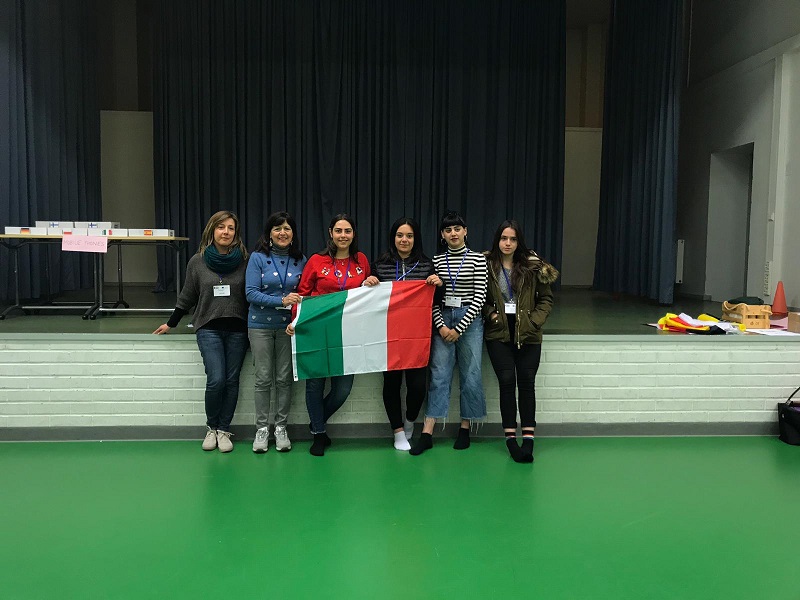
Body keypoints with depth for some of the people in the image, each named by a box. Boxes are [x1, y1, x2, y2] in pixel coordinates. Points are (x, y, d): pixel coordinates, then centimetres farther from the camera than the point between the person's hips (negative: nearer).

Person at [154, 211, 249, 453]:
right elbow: (187, 297, 11)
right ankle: (211, 427, 14)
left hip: (237, 330, 1)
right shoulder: (198, 262, 2)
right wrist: (170, 324, 16)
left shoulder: (244, 261, -1)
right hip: (209, 329, -1)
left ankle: (223, 430, 19)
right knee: (216, 380, -9)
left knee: (231, 381, 4)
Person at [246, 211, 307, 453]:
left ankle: (281, 428, 16)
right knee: (263, 378, 3)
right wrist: (281, 301, -21)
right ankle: (262, 429, 14)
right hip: (261, 325, -2)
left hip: (288, 325, 2)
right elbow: (251, 293, -10)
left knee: (284, 378, 5)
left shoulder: (300, 260, 5)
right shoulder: (258, 258, -3)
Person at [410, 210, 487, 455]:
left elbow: (479, 297, -6)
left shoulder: (477, 259, -1)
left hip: (469, 320, -1)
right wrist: (441, 325, -8)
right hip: (443, 319, 2)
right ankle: (427, 433, 0)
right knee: (439, 374, 0)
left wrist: (458, 328, -10)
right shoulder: (436, 260, 6)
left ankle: (465, 429, 19)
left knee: (470, 375, 4)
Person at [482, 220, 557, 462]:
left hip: (527, 333, 1)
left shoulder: (532, 266, 1)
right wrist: (491, 314, -10)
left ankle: (528, 438, 5)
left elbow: (546, 299, 6)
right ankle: (510, 438, 2)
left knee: (526, 382, 0)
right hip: (499, 333, -1)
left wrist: (535, 321, -6)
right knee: (507, 381, -6)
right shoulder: (487, 265, 0)